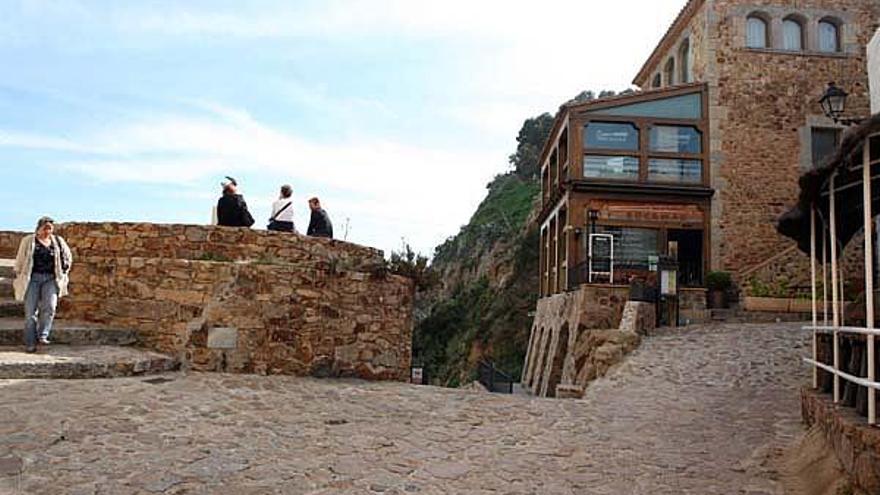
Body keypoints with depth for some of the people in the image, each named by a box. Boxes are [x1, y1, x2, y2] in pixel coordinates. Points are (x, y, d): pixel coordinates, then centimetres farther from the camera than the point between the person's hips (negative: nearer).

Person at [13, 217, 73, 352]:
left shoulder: (58, 242, 9)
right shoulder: (28, 241, 4)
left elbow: (68, 257, 20)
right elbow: (20, 261, 8)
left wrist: (63, 274, 14)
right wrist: (18, 278, 5)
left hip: (51, 279, 1)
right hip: (32, 278, -1)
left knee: (49, 306, -17)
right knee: (31, 311, -3)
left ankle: (43, 336, -9)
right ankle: (30, 343, 1)